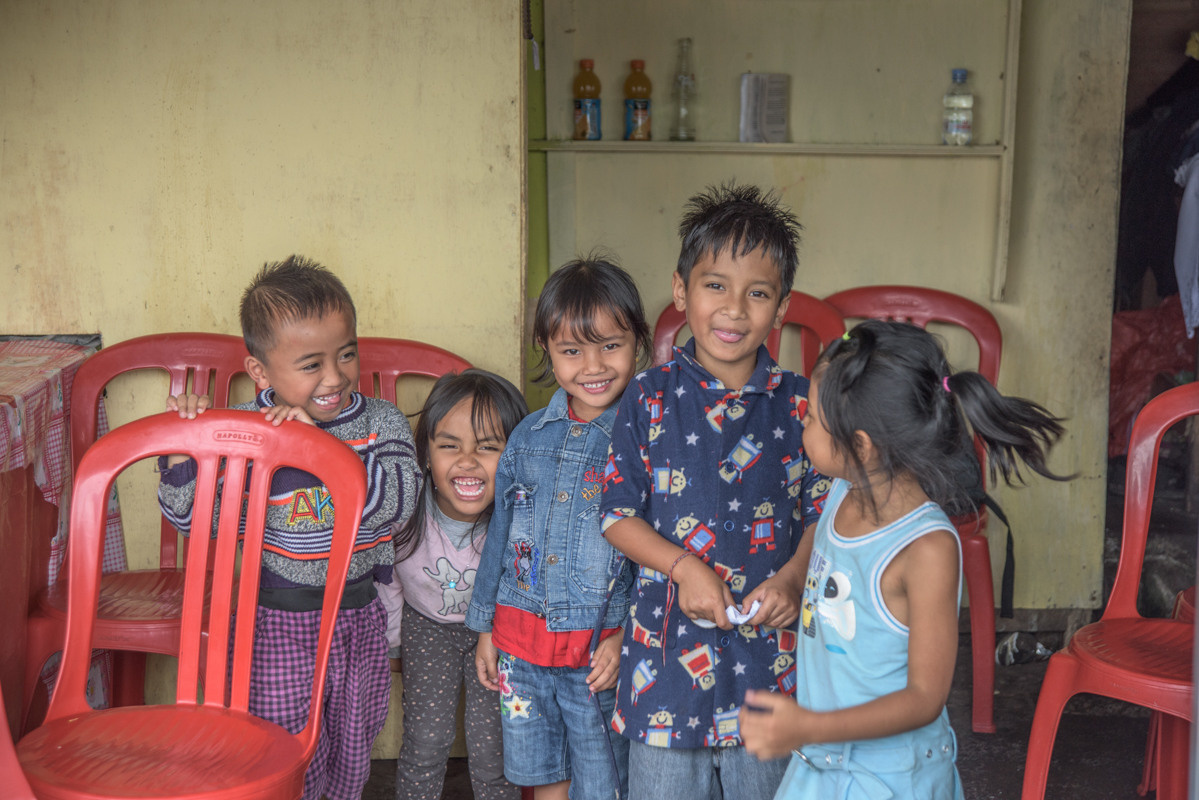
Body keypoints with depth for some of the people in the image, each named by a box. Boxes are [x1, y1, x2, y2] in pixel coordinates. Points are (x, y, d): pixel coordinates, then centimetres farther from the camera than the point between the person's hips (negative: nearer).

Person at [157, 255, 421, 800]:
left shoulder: (382, 423, -8)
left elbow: (397, 503, -24)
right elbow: (193, 519, -7)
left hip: (359, 614, 2)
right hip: (278, 618, -2)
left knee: (352, 753, 20)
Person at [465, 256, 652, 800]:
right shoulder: (529, 437, 3)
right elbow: (501, 533, 12)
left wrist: (625, 635, -16)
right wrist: (485, 627, 14)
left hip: (602, 652, -4)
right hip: (522, 640, 4)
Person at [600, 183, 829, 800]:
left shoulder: (799, 404, -1)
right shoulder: (650, 399, -4)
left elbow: (822, 516, 4)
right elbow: (619, 513, -2)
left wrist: (793, 578, -14)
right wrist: (683, 567, -16)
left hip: (769, 640, 1)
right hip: (669, 640, -1)